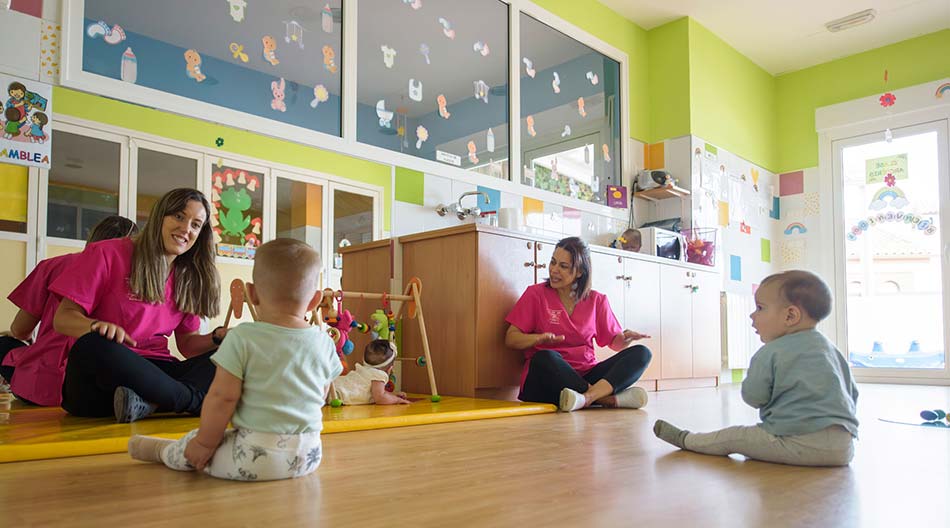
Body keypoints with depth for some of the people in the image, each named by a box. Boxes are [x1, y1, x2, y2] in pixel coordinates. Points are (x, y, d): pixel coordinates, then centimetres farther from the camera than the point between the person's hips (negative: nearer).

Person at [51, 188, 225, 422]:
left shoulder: (187, 278, 15)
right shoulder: (108, 254, 1)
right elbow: (63, 319, -3)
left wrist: (219, 337, -7)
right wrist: (98, 326, -25)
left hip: (154, 371, 4)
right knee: (94, 347, -38)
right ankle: (191, 400, -27)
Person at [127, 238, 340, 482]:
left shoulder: (242, 338, -12)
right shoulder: (324, 343, -1)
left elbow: (223, 397, -11)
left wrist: (205, 443, 1)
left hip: (254, 455, -4)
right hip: (308, 455, 4)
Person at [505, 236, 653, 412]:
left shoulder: (596, 300, 11)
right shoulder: (536, 294, 3)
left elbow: (615, 343, 16)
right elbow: (510, 339, -1)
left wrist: (626, 338, -8)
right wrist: (540, 338, -20)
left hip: (586, 376, 3)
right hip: (547, 377, -3)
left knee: (641, 353, -15)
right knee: (545, 357, -37)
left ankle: (588, 397, -38)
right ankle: (610, 399, -31)